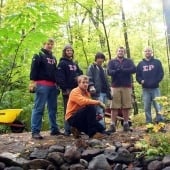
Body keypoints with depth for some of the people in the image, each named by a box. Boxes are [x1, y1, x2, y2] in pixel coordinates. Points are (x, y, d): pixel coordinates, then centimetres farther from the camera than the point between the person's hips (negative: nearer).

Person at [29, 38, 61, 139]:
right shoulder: (39, 55, 2)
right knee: (39, 108, -10)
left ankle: (54, 129, 14)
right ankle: (35, 131, -11)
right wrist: (33, 81, -18)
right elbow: (34, 69, -8)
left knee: (53, 108, 8)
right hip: (42, 85, -7)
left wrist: (57, 83, 22)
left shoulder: (54, 58, 23)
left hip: (53, 85, 7)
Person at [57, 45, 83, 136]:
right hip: (67, 90, -6)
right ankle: (67, 129, 1)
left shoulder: (74, 64, 21)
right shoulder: (62, 63, -1)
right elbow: (60, 77, -11)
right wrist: (65, 89, -17)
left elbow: (80, 74, 18)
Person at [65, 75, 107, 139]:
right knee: (90, 107, -29)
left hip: (82, 117, 8)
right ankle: (93, 133, -24)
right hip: (72, 118, -8)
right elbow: (82, 101, -32)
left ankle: (78, 129, 11)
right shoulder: (75, 92, -14)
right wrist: (98, 102, -31)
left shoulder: (87, 93, 10)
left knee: (100, 127, -1)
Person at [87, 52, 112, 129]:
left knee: (102, 111, 8)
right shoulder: (91, 67, 4)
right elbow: (89, 79, -8)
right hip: (98, 92, -7)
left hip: (104, 92, 7)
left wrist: (108, 92, 22)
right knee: (100, 111, -13)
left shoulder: (102, 69, 25)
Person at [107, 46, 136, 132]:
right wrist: (117, 71, -22)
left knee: (126, 106, 1)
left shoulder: (129, 61, 14)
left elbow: (134, 69, -5)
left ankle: (126, 123, 9)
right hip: (115, 86, -1)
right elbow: (109, 72, -4)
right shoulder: (112, 62, 13)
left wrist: (122, 70, -13)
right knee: (114, 106, -4)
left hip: (127, 86, 1)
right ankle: (112, 124, -2)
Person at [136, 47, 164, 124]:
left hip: (155, 88, -2)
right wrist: (141, 81, -10)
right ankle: (148, 123, 8)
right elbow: (137, 75, 11)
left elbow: (161, 74, 1)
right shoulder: (140, 64, 14)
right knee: (147, 107, 3)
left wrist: (156, 81, -13)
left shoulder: (157, 62, 9)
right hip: (145, 89, 2)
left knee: (158, 106, -6)